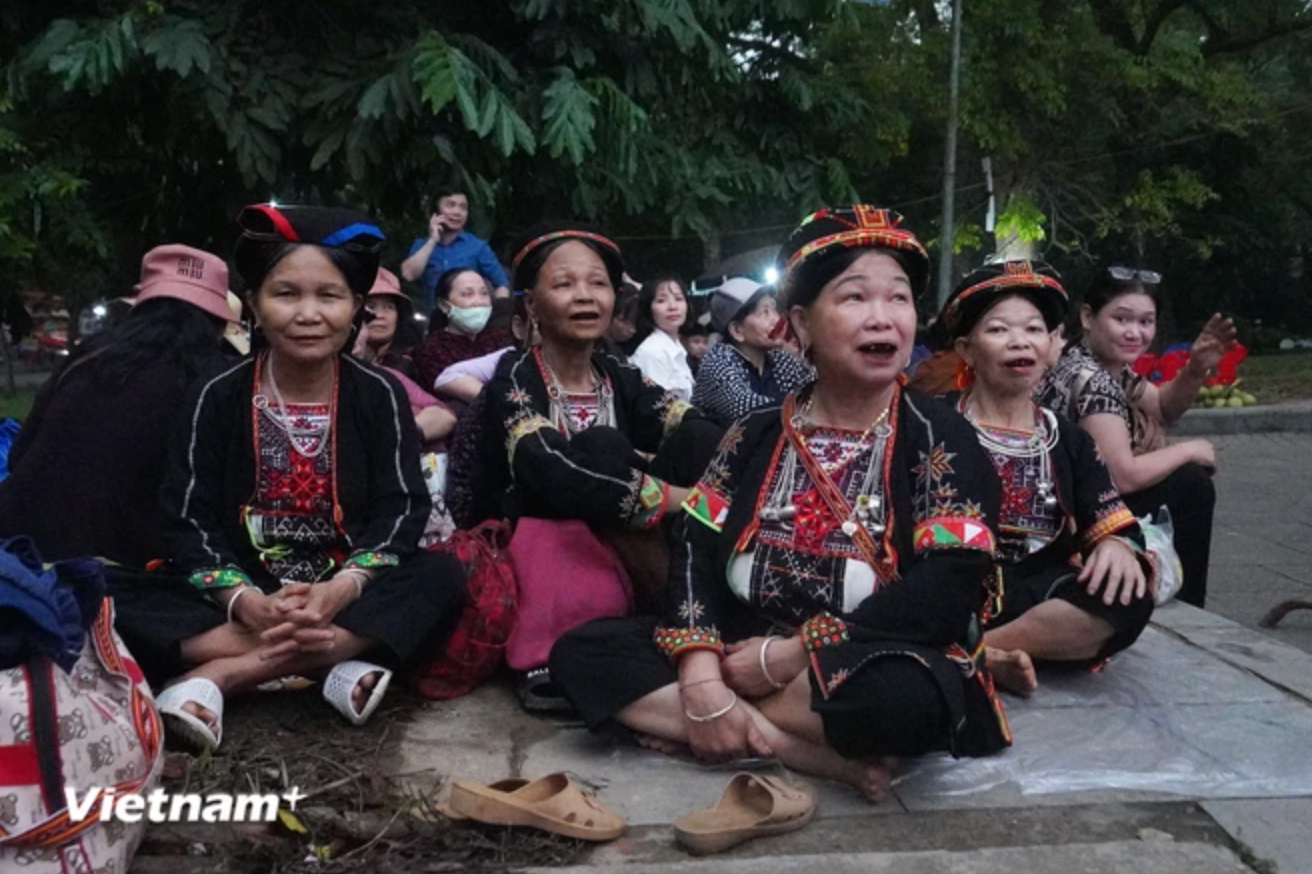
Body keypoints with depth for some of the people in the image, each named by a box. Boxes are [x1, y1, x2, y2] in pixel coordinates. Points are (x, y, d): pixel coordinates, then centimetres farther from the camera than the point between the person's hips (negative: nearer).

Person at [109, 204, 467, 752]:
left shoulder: (378, 395, -2)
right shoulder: (218, 397, -1)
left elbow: (402, 509, -8)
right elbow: (191, 521, -5)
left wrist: (340, 590, -27)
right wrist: (242, 601, -24)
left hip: (346, 592, 0)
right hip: (243, 600, 0)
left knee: (443, 577, -29)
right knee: (112, 597, -23)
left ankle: (222, 674, -31)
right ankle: (334, 661, -35)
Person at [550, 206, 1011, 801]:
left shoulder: (938, 439, -4)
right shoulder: (756, 436, 9)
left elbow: (945, 597, -16)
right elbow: (697, 556, 1)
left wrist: (789, 656, -18)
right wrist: (701, 678, -17)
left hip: (879, 671, -4)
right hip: (744, 659, 5)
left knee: (899, 694, -39)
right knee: (583, 652, -13)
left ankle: (710, 730, -15)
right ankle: (816, 756, -21)